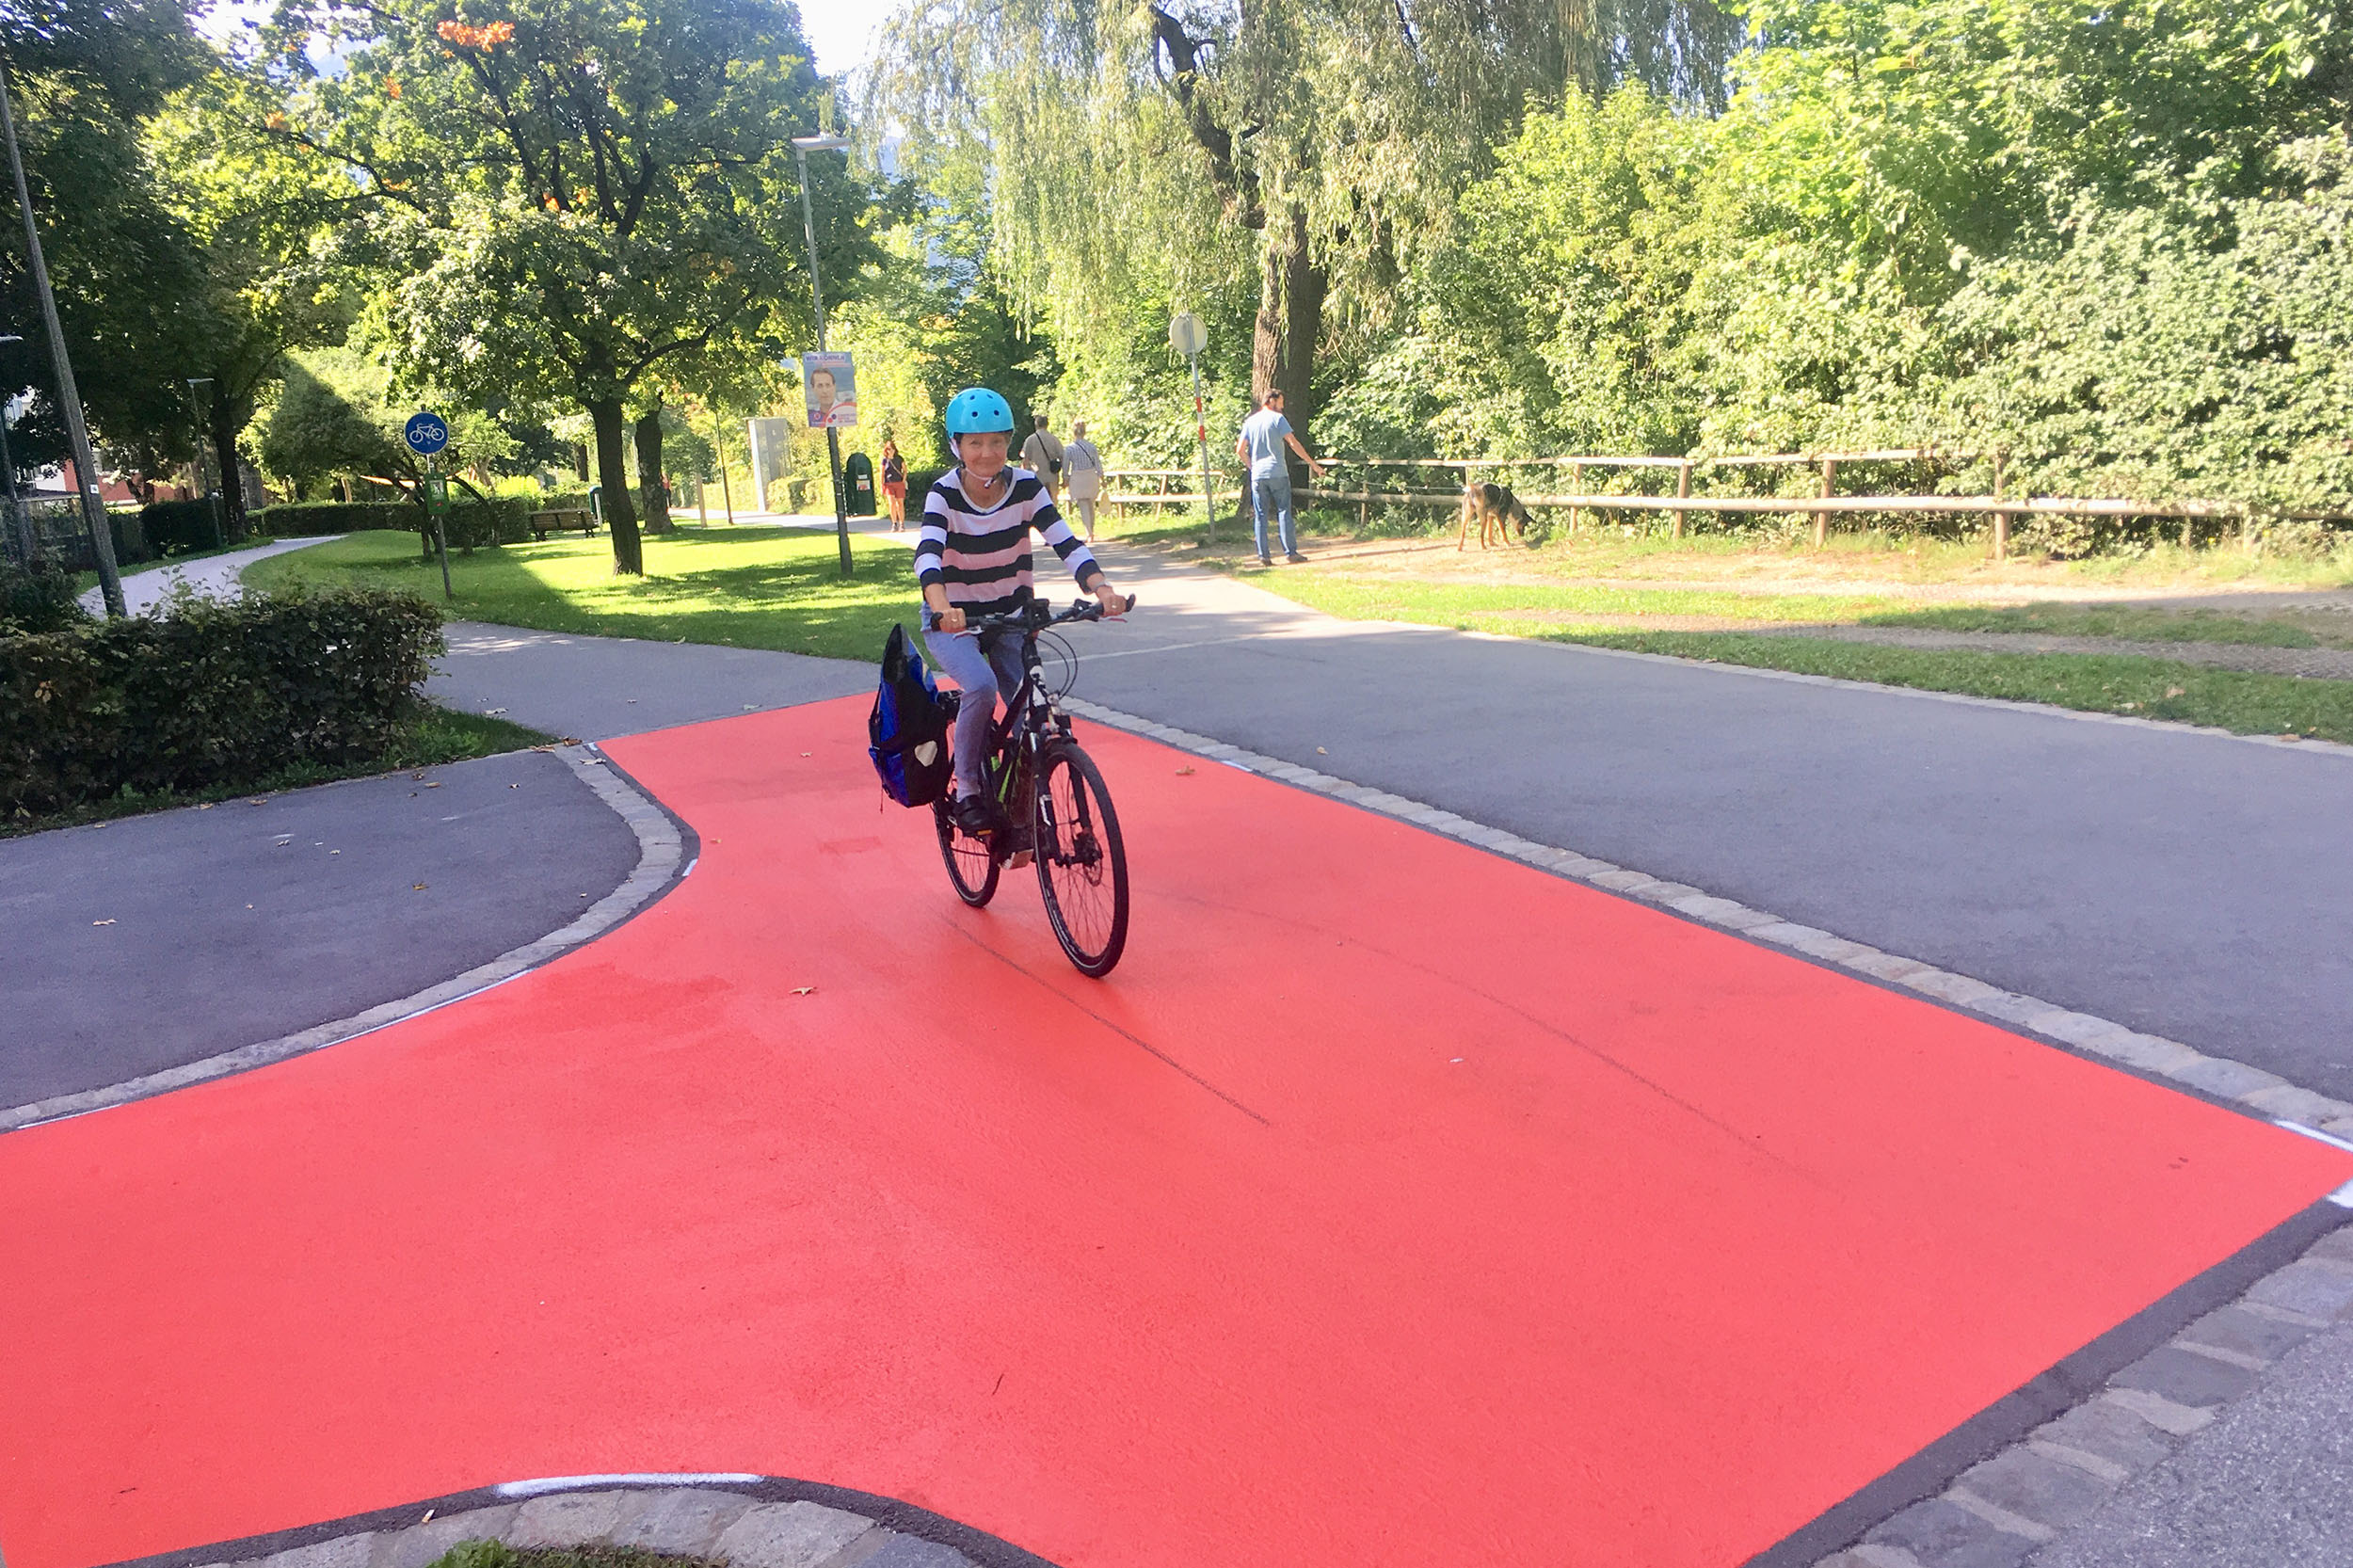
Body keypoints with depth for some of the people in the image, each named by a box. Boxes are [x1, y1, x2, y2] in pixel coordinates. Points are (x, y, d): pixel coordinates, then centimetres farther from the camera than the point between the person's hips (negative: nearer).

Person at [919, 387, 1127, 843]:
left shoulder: (1026, 487, -11)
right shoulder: (944, 494, -18)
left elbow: (1066, 543, -20)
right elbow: (927, 554, -34)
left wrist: (1102, 589, -38)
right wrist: (942, 607, -55)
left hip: (1011, 615, 3)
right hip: (954, 620, -3)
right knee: (982, 686, -30)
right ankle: (967, 789, -10)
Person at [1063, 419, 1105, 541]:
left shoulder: (1069, 448, -7)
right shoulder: (1091, 446, 0)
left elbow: (1065, 468, -4)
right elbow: (1098, 464, 2)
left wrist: (1066, 479, 12)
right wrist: (1102, 481, 9)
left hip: (1077, 478, -3)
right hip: (1091, 476, 3)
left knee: (1083, 508, -2)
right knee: (1091, 506, 17)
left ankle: (1089, 534, -12)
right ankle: (1091, 532, 26)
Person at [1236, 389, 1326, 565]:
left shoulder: (1250, 422, 10)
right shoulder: (1277, 418, -2)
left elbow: (1240, 450, 5)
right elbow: (1293, 443, -8)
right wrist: (1313, 464, -4)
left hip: (1257, 476, 4)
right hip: (1278, 473, -3)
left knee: (1260, 516, 5)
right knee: (1284, 512, 0)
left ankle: (1263, 556, 1)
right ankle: (1290, 553, -3)